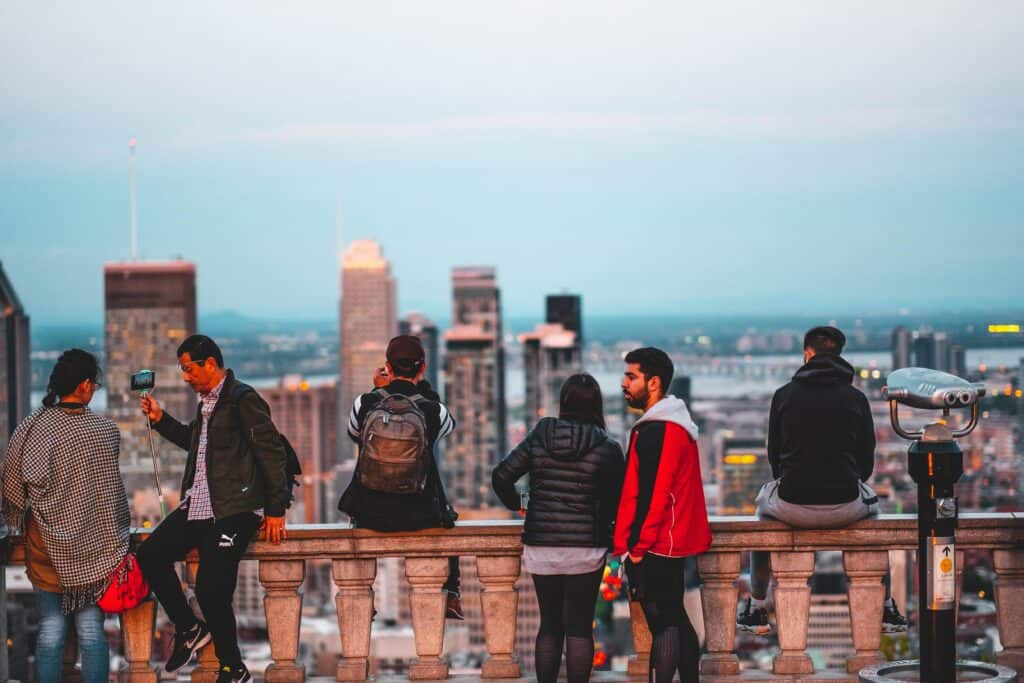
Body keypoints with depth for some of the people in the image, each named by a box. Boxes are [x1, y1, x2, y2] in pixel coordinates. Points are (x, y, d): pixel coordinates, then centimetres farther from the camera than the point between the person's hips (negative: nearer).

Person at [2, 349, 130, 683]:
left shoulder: (34, 427, -10)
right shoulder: (106, 430, -6)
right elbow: (113, 490, 1)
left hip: (49, 543, -1)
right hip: (95, 545, 1)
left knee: (51, 629, 5)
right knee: (92, 629, 5)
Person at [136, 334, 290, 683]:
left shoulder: (242, 399, -10)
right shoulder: (206, 400, 16)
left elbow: (272, 453, -11)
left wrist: (276, 509, -13)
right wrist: (160, 419, 18)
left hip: (233, 511, -9)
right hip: (196, 507, 9)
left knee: (210, 588, -15)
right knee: (150, 554, -3)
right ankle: (188, 629, 12)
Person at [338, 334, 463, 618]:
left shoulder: (365, 402, -8)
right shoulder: (432, 410, -11)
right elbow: (449, 424, 15)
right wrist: (421, 385, 9)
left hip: (371, 514, 1)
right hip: (419, 515, -1)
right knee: (446, 519, 35)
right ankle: (451, 597, 30)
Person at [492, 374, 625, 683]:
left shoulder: (537, 438, -1)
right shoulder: (607, 448, -8)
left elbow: (501, 477, -2)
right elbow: (616, 502, -5)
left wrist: (516, 505, 15)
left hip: (540, 545, 3)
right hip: (585, 547, -3)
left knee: (550, 624, 12)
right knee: (579, 626, 3)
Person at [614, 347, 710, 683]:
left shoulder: (656, 431, -18)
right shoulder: (676, 423, 14)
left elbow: (651, 494, -21)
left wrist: (636, 546, -17)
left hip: (655, 546, -10)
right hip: (677, 541, 10)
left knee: (661, 624, -7)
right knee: (676, 618, 15)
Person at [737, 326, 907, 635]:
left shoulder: (785, 395, 2)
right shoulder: (855, 398, 3)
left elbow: (774, 455, 10)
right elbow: (866, 460, 9)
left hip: (792, 506, -1)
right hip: (845, 507, 1)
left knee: (763, 504, 35)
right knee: (873, 504, 36)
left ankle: (756, 610, 36)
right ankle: (886, 611, 37)